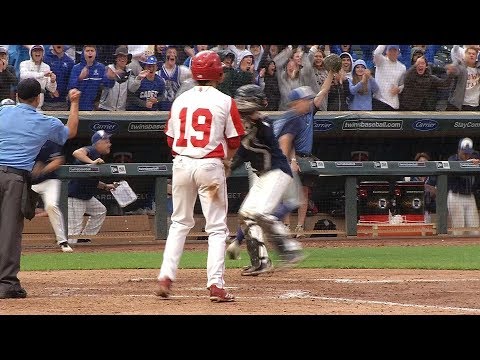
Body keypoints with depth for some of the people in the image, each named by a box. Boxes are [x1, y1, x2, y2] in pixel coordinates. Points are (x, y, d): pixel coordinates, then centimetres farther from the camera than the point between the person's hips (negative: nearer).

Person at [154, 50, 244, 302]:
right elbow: (234, 142, 0)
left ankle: (166, 277, 9)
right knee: (217, 228, 2)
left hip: (181, 164, 4)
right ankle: (216, 284, -5)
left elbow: (171, 139, 10)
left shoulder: (180, 100, 5)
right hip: (210, 166, -4)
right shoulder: (225, 102, -5)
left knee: (179, 223, 17)